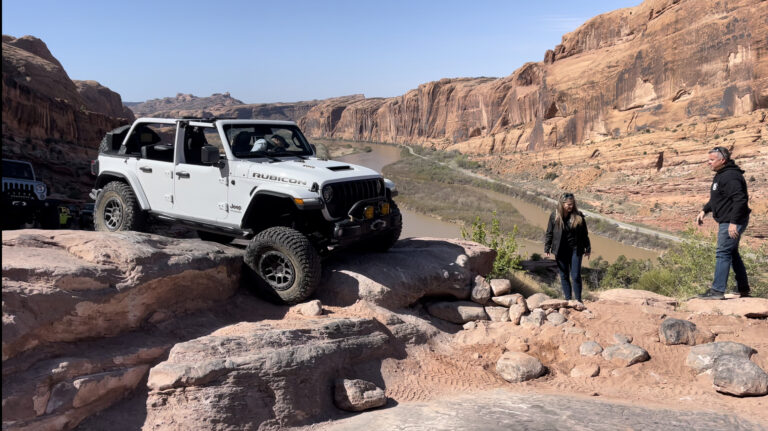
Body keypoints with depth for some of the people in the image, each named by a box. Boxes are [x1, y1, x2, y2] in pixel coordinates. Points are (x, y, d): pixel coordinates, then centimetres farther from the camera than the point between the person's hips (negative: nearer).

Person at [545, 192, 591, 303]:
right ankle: (568, 299, 19)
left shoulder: (579, 216, -4)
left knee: (576, 276, -2)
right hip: (561, 251, 1)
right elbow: (549, 233, 2)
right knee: (564, 276, 9)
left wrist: (587, 248, 7)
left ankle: (578, 300, 10)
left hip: (575, 250, -1)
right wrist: (547, 248, 0)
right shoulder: (554, 216, -4)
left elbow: (584, 234, 5)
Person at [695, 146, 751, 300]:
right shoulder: (720, 175, 15)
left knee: (723, 254, -10)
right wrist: (704, 211, 16)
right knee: (732, 254, 18)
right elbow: (716, 199, 26)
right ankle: (743, 289, 28)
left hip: (732, 223, -11)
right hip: (726, 222, 11)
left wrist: (734, 222, -28)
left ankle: (717, 290, -7)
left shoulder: (730, 176, -20)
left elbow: (740, 200, -27)